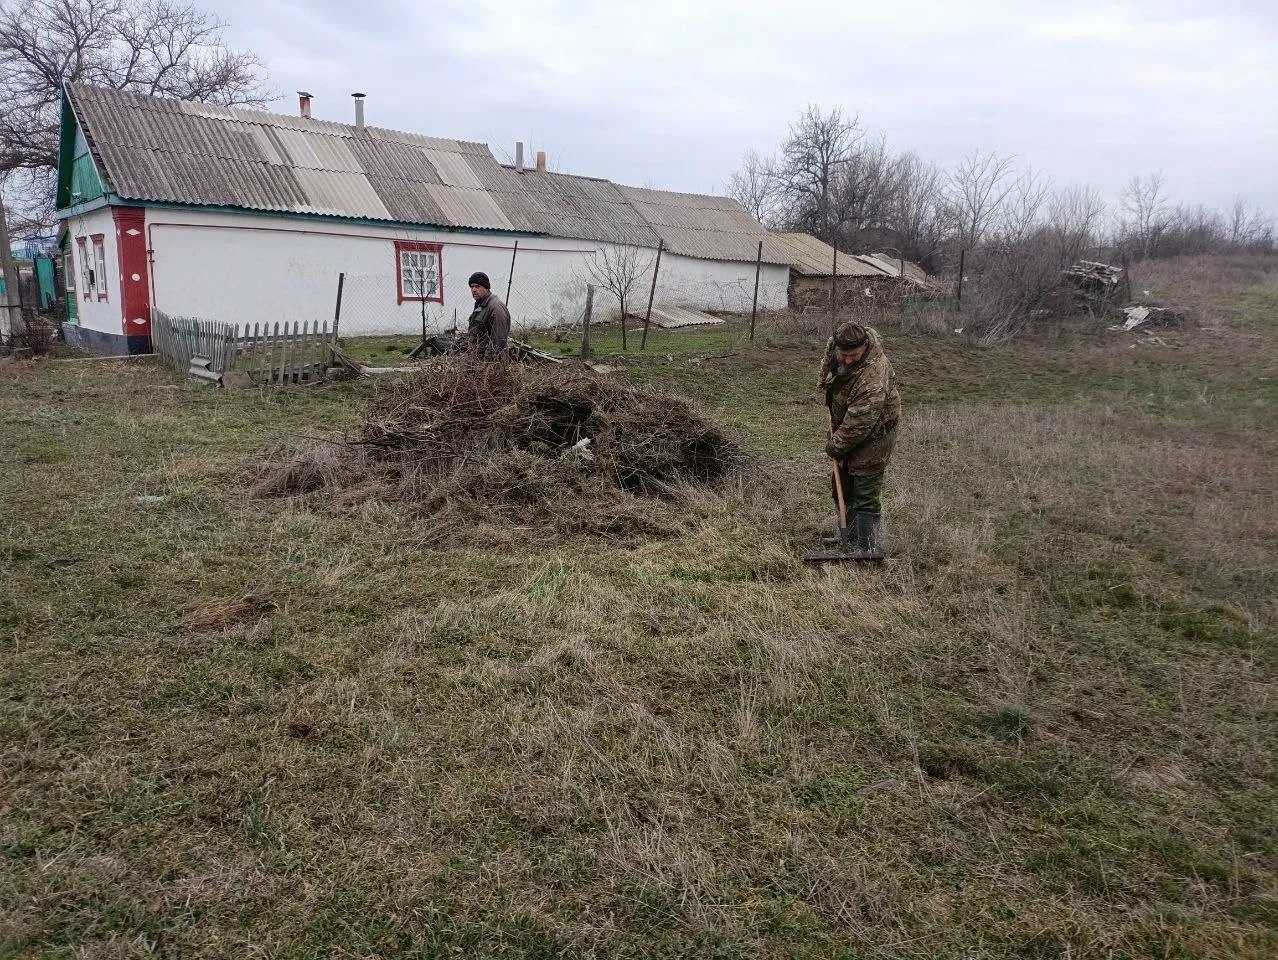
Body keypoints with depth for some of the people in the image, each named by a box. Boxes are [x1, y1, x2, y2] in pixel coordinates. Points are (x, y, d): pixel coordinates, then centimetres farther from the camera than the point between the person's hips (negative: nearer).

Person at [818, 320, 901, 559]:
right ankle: (849, 532, 35)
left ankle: (868, 546, 2)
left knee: (866, 492, -6)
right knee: (842, 484, 19)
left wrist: (836, 446, -18)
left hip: (872, 434, -9)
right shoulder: (834, 345, -13)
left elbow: (858, 424, -31)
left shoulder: (872, 379, -37)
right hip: (846, 426, 9)